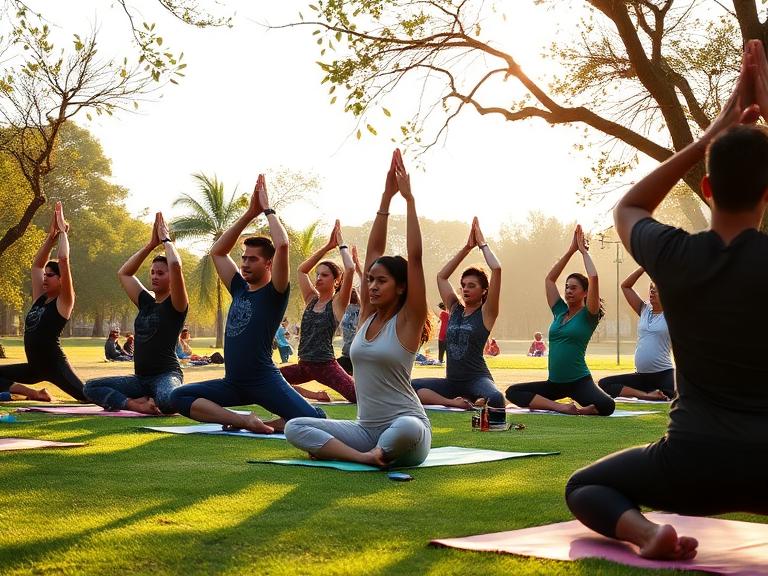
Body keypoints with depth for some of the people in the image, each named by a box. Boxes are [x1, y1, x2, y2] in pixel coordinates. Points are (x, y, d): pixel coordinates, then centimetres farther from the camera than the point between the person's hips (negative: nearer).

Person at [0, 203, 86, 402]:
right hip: (35, 367, 8)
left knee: (87, 395, -29)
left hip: (55, 365, -8)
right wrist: (52, 235, 10)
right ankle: (35, 394, 0)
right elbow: (37, 264, 13)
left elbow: (63, 260, -16)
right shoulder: (40, 299, 12)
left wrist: (62, 231, -6)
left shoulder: (64, 302, -7)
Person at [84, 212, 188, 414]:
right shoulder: (146, 302, 13)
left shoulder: (176, 304, -6)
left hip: (167, 374, -6)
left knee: (169, 400, -41)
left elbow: (175, 266, -22)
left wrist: (166, 239, -5)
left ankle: (148, 402, -6)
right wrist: (151, 244, 14)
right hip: (140, 378, 7)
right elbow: (123, 273, 17)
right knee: (90, 387, -9)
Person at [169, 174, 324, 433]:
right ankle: (244, 421, -19)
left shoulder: (275, 293, -3)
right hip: (233, 383, 7)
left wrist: (267, 209, -4)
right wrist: (250, 213, 13)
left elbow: (282, 245, -19)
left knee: (314, 420, -30)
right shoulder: (240, 289, 14)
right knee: (179, 397, -14)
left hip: (265, 382, -7)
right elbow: (217, 252, 17)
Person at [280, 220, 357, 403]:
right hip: (305, 365, 7)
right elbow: (302, 270, 10)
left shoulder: (338, 303, -5)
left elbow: (350, 269, -19)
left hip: (326, 366, -7)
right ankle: (310, 394, 9)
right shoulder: (311, 299, 11)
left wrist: (341, 243, -6)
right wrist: (328, 246, 8)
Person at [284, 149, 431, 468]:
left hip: (405, 427, -6)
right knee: (294, 427, -11)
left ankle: (378, 452, -11)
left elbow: (415, 257, -14)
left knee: (407, 429, -42)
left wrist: (409, 199, -13)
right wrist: (386, 196, 6)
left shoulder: (407, 322, -6)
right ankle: (366, 456, -21)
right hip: (366, 428, 6)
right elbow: (373, 250, 7)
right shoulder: (367, 315, 10)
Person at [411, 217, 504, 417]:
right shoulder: (455, 309, 13)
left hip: (477, 378, -5)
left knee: (495, 399, -40)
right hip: (451, 381, 6)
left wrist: (482, 243, -1)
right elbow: (441, 276, 14)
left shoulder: (486, 313, -2)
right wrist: (467, 247, 12)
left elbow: (497, 270, -14)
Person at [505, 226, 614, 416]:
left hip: (579, 382, -6)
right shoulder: (560, 312, 11)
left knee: (607, 406, -34)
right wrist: (571, 250, 11)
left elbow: (593, 278, -16)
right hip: (554, 383, 6)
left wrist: (584, 251, -3)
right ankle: (560, 407, -18)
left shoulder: (588, 315, -3)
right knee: (512, 392, -12)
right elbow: (549, 279, 12)